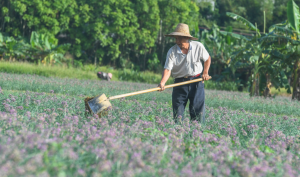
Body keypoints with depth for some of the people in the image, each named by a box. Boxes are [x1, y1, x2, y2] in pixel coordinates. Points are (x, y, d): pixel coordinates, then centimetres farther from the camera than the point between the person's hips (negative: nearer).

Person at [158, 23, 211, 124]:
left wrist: (205, 72, 0)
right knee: (177, 112, -1)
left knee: (198, 110, -3)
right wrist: (162, 82, -33)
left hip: (196, 81, 0)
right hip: (180, 82, 0)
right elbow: (167, 69, -17)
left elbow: (207, 59, 13)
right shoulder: (172, 52, -9)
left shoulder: (198, 46, -5)